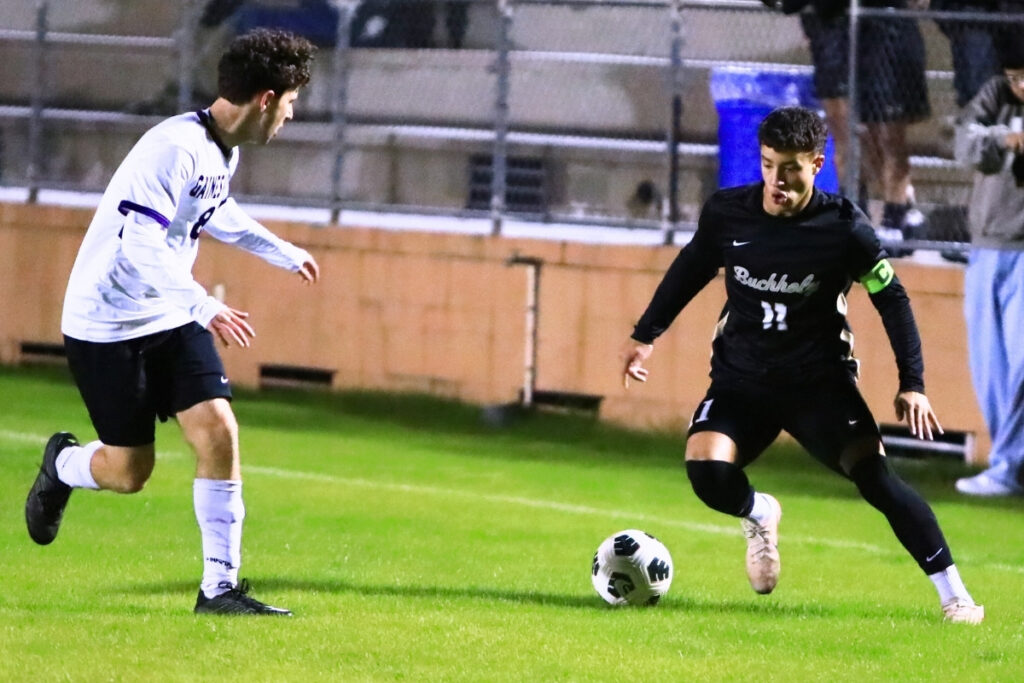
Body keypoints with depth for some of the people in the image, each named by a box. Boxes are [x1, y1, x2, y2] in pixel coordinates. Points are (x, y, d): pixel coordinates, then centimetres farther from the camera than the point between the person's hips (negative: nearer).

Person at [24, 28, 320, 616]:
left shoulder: (224, 152, 4)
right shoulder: (175, 148, -25)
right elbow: (141, 247, -32)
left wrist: (284, 253, 38)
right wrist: (204, 307, -41)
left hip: (170, 320, 8)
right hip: (108, 324, -8)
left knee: (219, 434, -9)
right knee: (129, 473, 0)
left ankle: (220, 586, -4)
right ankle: (63, 465, 34)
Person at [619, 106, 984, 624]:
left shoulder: (843, 227, -13)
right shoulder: (726, 213, -6)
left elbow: (892, 300, -3)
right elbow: (691, 269, 14)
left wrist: (912, 384, -9)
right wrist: (646, 334, 18)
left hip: (820, 380, -2)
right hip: (741, 378, 2)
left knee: (874, 475, -20)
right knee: (705, 469, -23)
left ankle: (953, 594, -11)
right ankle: (758, 516, 13)